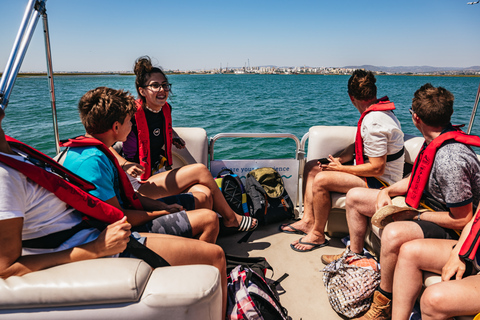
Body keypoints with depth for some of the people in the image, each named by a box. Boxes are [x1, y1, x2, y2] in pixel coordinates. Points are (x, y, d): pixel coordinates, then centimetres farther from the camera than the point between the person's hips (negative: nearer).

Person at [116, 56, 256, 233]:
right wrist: (125, 164, -29)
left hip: (162, 175, 6)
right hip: (140, 183, -6)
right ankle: (230, 218, -1)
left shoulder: (165, 109, 6)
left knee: (203, 195, -23)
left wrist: (174, 136, 13)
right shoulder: (133, 114, -14)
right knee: (200, 170, -19)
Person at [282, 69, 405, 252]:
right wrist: (340, 159, -1)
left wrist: (341, 168, -16)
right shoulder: (379, 111, 6)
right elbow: (360, 145, 15)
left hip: (380, 181, -10)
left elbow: (377, 168, -27)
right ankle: (308, 220, 5)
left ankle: (317, 235, -7)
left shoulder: (373, 123, -27)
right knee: (312, 167, 5)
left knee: (321, 180, -27)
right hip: (375, 175, 10)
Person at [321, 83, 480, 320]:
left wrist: (415, 215, -18)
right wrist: (386, 192, -3)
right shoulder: (435, 141, -4)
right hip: (425, 204, 9)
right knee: (354, 197, 9)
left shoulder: (450, 161, -32)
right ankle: (355, 255, 27)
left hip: (449, 227, -9)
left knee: (393, 234, -42)